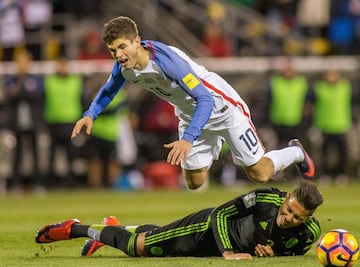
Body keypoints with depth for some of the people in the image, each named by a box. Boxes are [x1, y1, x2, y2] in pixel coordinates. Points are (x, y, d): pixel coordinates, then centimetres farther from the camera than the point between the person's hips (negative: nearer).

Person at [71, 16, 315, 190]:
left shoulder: (166, 59, -38)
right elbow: (109, 90, 9)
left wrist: (187, 139, -53)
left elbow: (205, 99, -41)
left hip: (221, 106, -7)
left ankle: (296, 153, 30)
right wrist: (90, 115, -9)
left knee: (259, 173, -1)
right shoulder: (124, 67, -15)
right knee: (194, 182, 10)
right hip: (190, 115, 7)